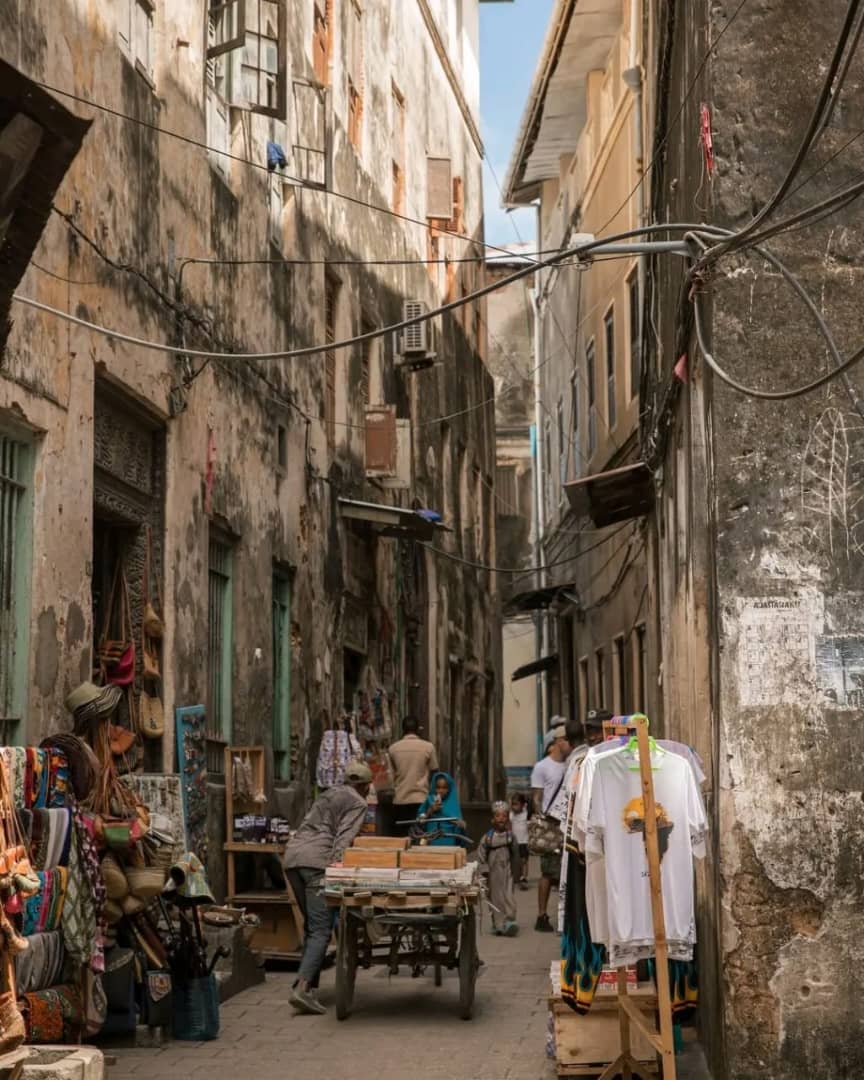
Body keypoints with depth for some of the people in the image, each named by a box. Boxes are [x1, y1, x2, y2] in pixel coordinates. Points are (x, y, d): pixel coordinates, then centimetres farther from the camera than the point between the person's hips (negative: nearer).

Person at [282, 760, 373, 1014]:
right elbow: (344, 835, -9)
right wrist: (337, 861, -21)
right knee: (321, 929, -13)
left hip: (292, 855, 8)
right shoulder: (358, 803, 6)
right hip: (316, 861, -8)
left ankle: (309, 986, 10)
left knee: (312, 926, 15)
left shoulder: (329, 794, 29)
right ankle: (302, 988, -28)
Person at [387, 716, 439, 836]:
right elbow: (433, 772, 5)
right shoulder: (428, 747, -4)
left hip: (400, 800, 2)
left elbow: (393, 773, 11)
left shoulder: (393, 748, 1)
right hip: (421, 799, -2)